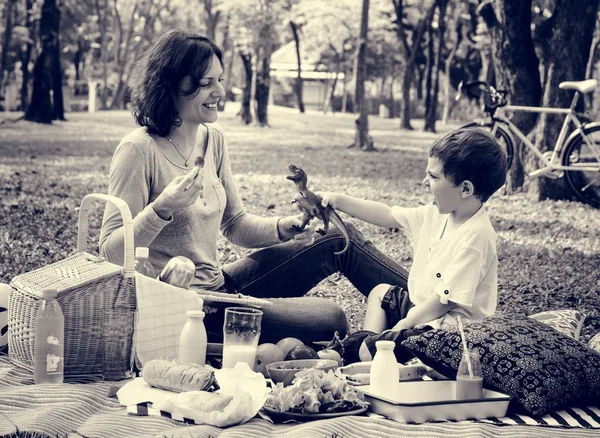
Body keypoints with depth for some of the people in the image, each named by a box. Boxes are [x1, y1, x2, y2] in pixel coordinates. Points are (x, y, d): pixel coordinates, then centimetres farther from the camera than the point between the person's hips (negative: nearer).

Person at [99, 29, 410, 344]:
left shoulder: (213, 139, 7)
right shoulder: (138, 150, -16)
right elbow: (111, 252, -17)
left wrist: (282, 228, -5)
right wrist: (161, 208, -32)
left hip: (218, 285, 8)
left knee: (340, 240, 1)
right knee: (328, 320, -19)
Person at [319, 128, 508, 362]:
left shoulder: (475, 237, -29)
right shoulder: (439, 214, -1)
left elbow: (446, 299, -28)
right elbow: (388, 216, 10)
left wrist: (402, 326, -20)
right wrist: (339, 201, 7)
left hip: (444, 327, -10)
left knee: (370, 352, -18)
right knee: (381, 292, 28)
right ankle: (362, 341, 18)